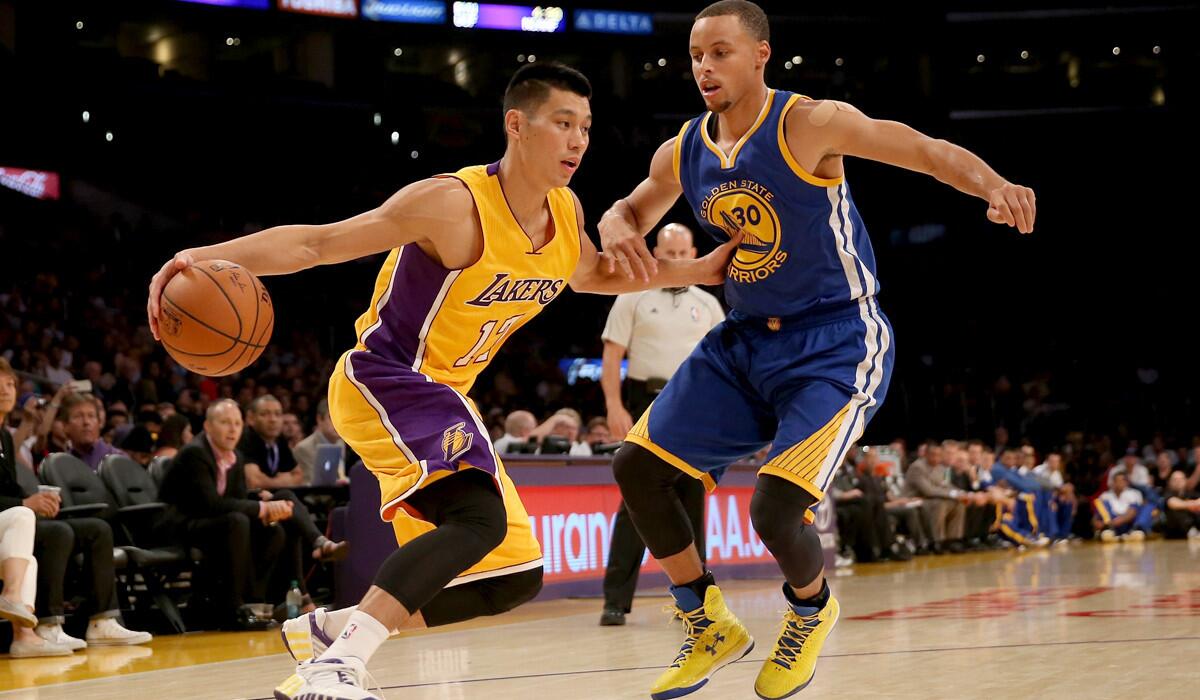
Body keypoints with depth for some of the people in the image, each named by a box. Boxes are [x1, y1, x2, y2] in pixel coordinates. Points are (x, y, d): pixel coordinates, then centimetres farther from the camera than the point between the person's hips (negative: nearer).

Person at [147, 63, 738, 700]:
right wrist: (210, 257, -37)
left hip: (441, 398, 9)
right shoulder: (455, 204, -22)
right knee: (479, 516, -32)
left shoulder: (565, 211, 1)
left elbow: (592, 275, 25)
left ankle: (325, 631, 14)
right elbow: (315, 243, -23)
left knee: (514, 577, 7)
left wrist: (695, 271, 14)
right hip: (381, 381, -9)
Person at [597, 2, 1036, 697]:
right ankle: (713, 628, 19)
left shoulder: (808, 124, -18)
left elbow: (931, 150, -23)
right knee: (637, 466, 1)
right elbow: (632, 212, 19)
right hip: (746, 341, 7)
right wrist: (615, 229, -6)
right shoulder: (683, 154, 1)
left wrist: (994, 186, -44)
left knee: (775, 509, -21)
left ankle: (813, 611, 17)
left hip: (838, 344, -7)